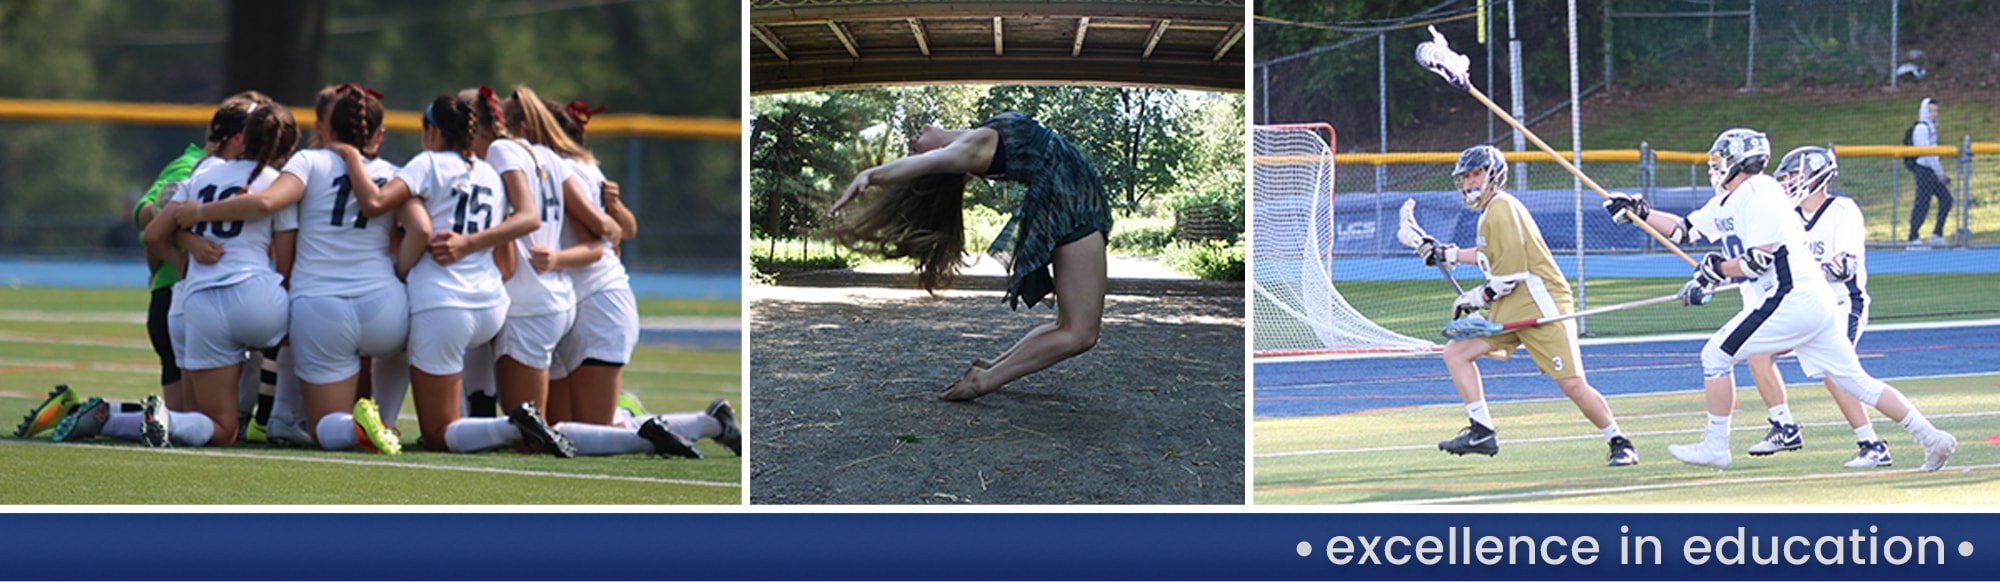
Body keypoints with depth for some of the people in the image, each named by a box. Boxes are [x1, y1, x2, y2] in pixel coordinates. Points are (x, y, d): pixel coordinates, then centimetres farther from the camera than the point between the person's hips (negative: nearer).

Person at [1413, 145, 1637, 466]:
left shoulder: (1502, 209, -15)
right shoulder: (1491, 211, 15)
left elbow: (1509, 274, -19)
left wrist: (1475, 299, -8)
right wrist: (1448, 255, 28)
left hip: (1542, 305, -10)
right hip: (1509, 310, 10)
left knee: (1573, 386, -12)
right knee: (1456, 351, 2)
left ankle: (1620, 444, 3)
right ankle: (1482, 434, 3)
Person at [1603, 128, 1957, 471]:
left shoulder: (1759, 193, -9)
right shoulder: (1725, 202, 20)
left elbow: (1761, 259, -16)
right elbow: (1685, 230, 30)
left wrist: (1716, 270, -6)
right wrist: (1640, 213, 24)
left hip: (1791, 299, -10)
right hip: (1814, 304, 10)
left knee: (1716, 355, -2)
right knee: (1857, 382, 6)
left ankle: (1715, 447, 2)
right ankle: (1930, 437, 2)